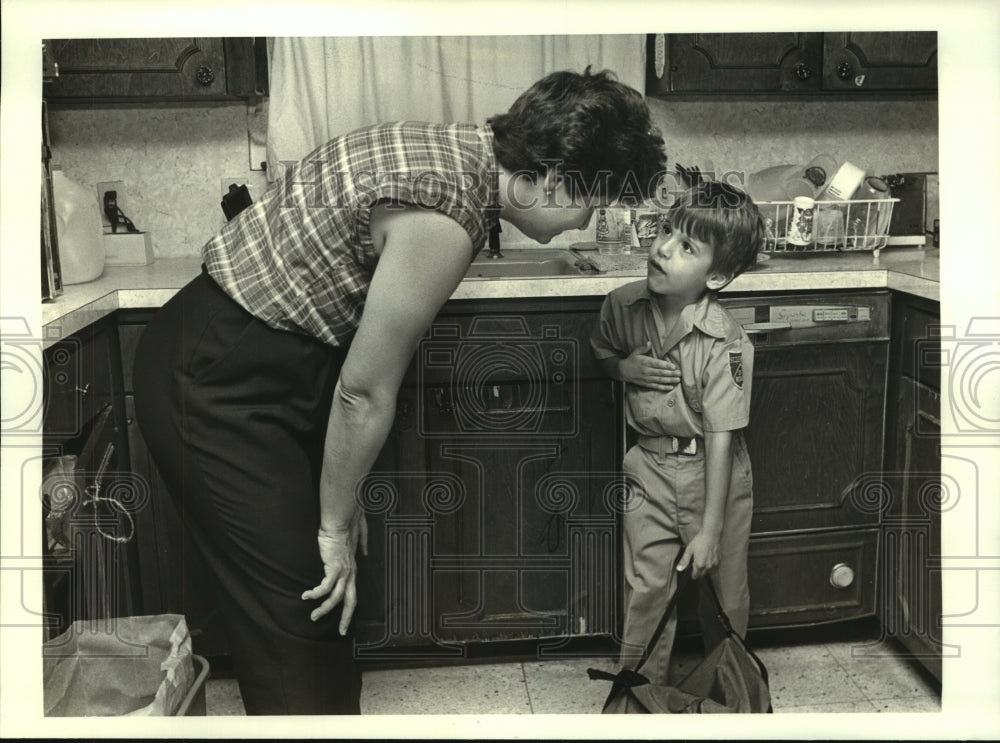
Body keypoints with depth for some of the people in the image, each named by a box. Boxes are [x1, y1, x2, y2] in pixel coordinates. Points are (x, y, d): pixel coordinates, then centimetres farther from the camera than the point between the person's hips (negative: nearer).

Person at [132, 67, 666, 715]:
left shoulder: (463, 150, 3)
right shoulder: (446, 217, -27)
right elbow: (365, 392, -20)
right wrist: (334, 524, -5)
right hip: (216, 389, -9)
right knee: (300, 618, -1)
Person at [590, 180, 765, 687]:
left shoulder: (724, 344, -23)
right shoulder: (624, 306, -8)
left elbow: (722, 438, -21)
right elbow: (598, 355, 15)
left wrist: (710, 530, -20)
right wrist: (624, 367, -10)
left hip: (710, 474, -3)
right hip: (649, 469, 3)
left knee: (721, 596, 12)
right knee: (646, 588, 3)